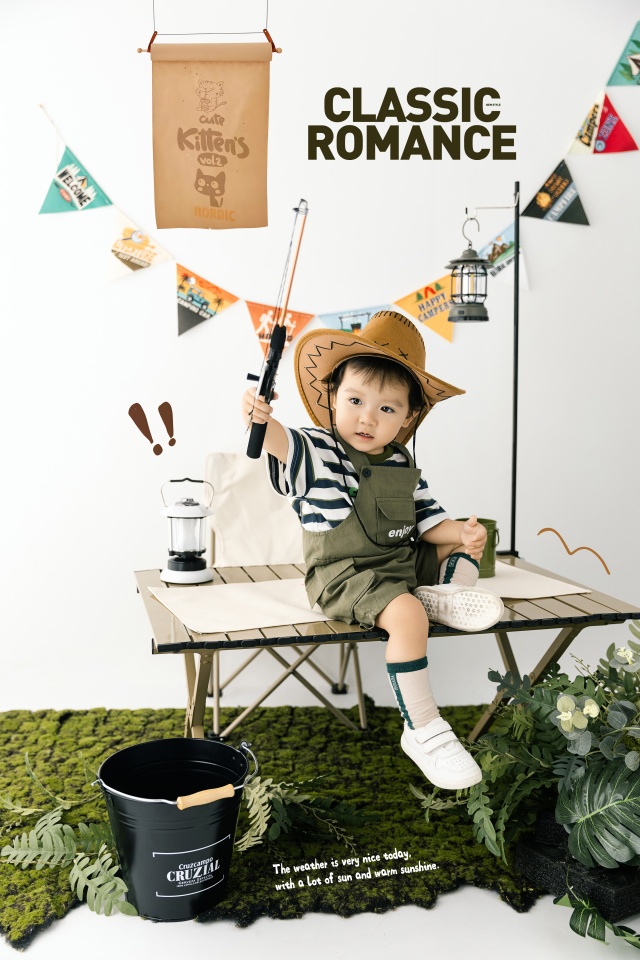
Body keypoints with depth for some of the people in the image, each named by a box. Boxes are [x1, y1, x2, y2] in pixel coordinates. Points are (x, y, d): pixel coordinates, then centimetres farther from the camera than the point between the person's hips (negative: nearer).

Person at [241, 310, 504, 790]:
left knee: (469, 539, 15)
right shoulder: (316, 451, -10)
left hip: (404, 563, 8)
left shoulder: (404, 466, 8)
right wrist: (259, 418, -54)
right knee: (406, 614, -33)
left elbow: (429, 524, 11)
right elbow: (279, 440, -31)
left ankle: (448, 593, -13)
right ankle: (422, 731, -22)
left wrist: (464, 533, -9)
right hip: (346, 575, -7)